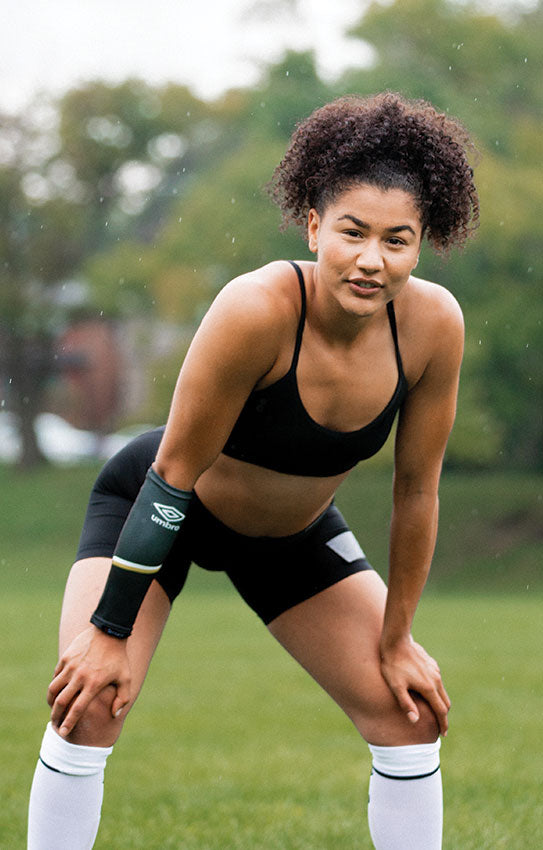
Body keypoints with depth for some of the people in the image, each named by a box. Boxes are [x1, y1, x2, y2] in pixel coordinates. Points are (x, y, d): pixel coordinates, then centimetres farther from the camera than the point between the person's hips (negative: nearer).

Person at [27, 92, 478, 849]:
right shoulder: (257, 310, -36)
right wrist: (109, 632, -25)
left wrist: (397, 639, -3)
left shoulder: (433, 324, -24)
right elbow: (177, 472, -29)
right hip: (155, 504, -5)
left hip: (292, 528, 5)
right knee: (90, 701, -22)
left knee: (410, 714, 1)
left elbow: (417, 489, -11)